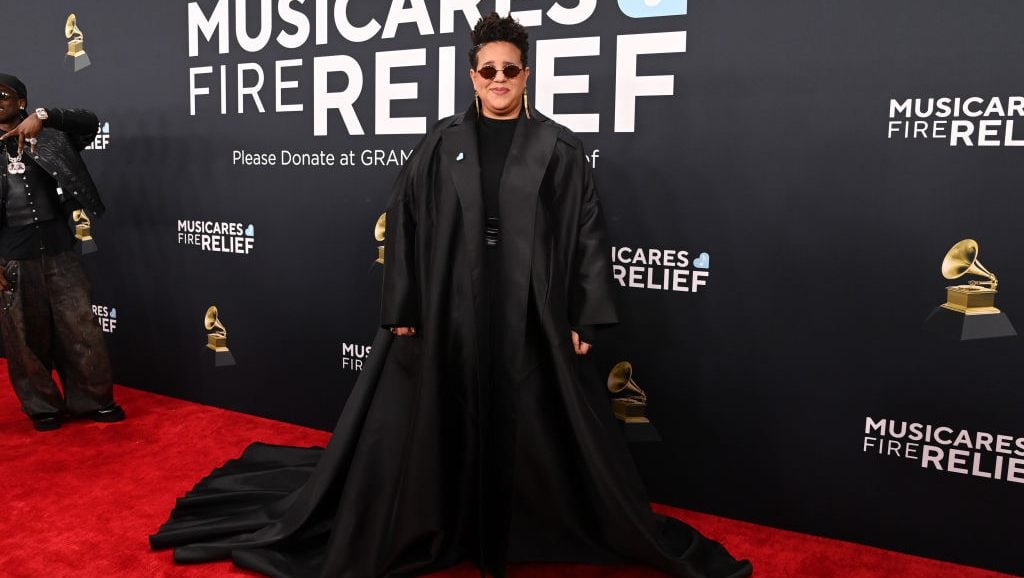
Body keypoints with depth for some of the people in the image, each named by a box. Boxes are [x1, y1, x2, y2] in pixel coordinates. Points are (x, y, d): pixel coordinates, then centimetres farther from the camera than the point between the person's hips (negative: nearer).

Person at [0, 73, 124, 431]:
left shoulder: (48, 137, 5)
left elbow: (89, 122, -8)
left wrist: (42, 116, -22)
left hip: (58, 249, 0)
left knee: (81, 329, 4)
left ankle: (93, 400, 18)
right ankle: (43, 407, 22)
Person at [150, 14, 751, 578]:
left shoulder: (560, 149, 1)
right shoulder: (442, 145, 3)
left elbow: (588, 232, -1)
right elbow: (405, 224, 2)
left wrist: (583, 318, -6)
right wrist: (401, 309, -3)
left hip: (531, 319, 0)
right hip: (448, 315, 1)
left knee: (538, 430, 9)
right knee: (435, 428, 11)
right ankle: (428, 529, 32)